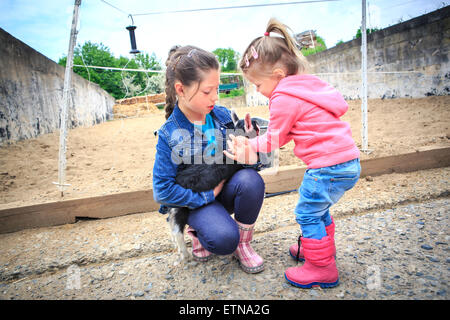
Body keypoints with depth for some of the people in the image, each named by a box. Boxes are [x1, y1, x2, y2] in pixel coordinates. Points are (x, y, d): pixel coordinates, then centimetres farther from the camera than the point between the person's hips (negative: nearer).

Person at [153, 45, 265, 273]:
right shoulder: (169, 135, -15)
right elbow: (162, 190, -15)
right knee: (223, 240, -29)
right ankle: (197, 229, 10)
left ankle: (243, 244, -4)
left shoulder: (224, 116, -6)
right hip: (197, 200, -3)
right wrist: (207, 195, -18)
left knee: (250, 179, -30)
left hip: (227, 189, 4)